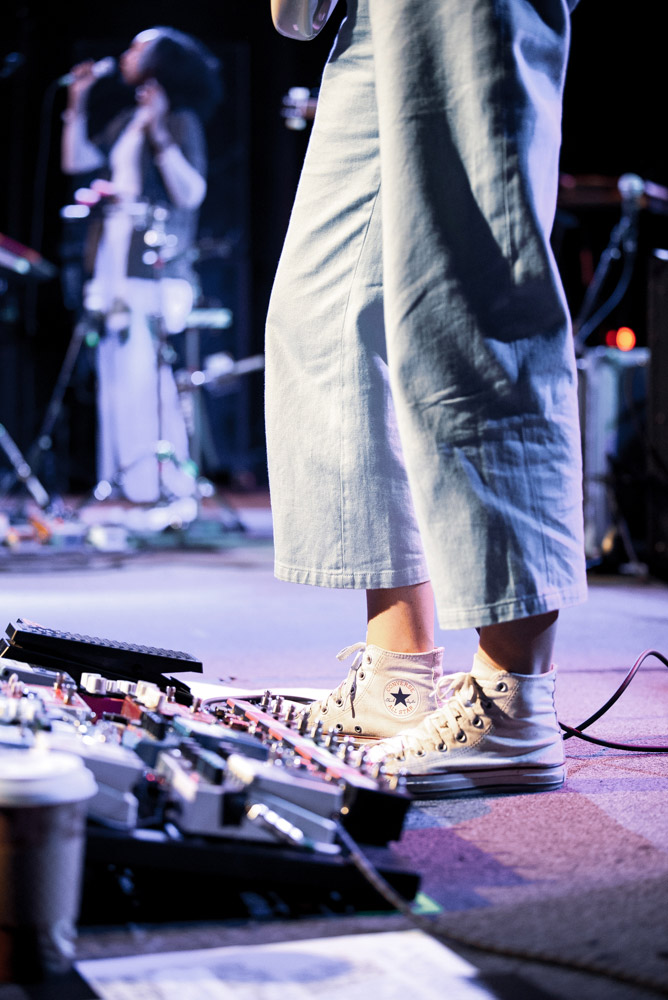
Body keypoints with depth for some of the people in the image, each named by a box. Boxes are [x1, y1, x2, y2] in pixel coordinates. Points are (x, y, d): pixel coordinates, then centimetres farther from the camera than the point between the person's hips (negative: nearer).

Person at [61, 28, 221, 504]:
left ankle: (169, 482, -10)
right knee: (116, 371, 7)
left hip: (153, 268, -8)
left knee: (145, 372, -13)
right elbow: (76, 160, 19)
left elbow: (191, 192, -15)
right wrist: (78, 104, 16)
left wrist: (159, 136, -23)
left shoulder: (180, 122, -4)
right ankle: (121, 478, 12)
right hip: (114, 263, 8)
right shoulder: (126, 123, 19)